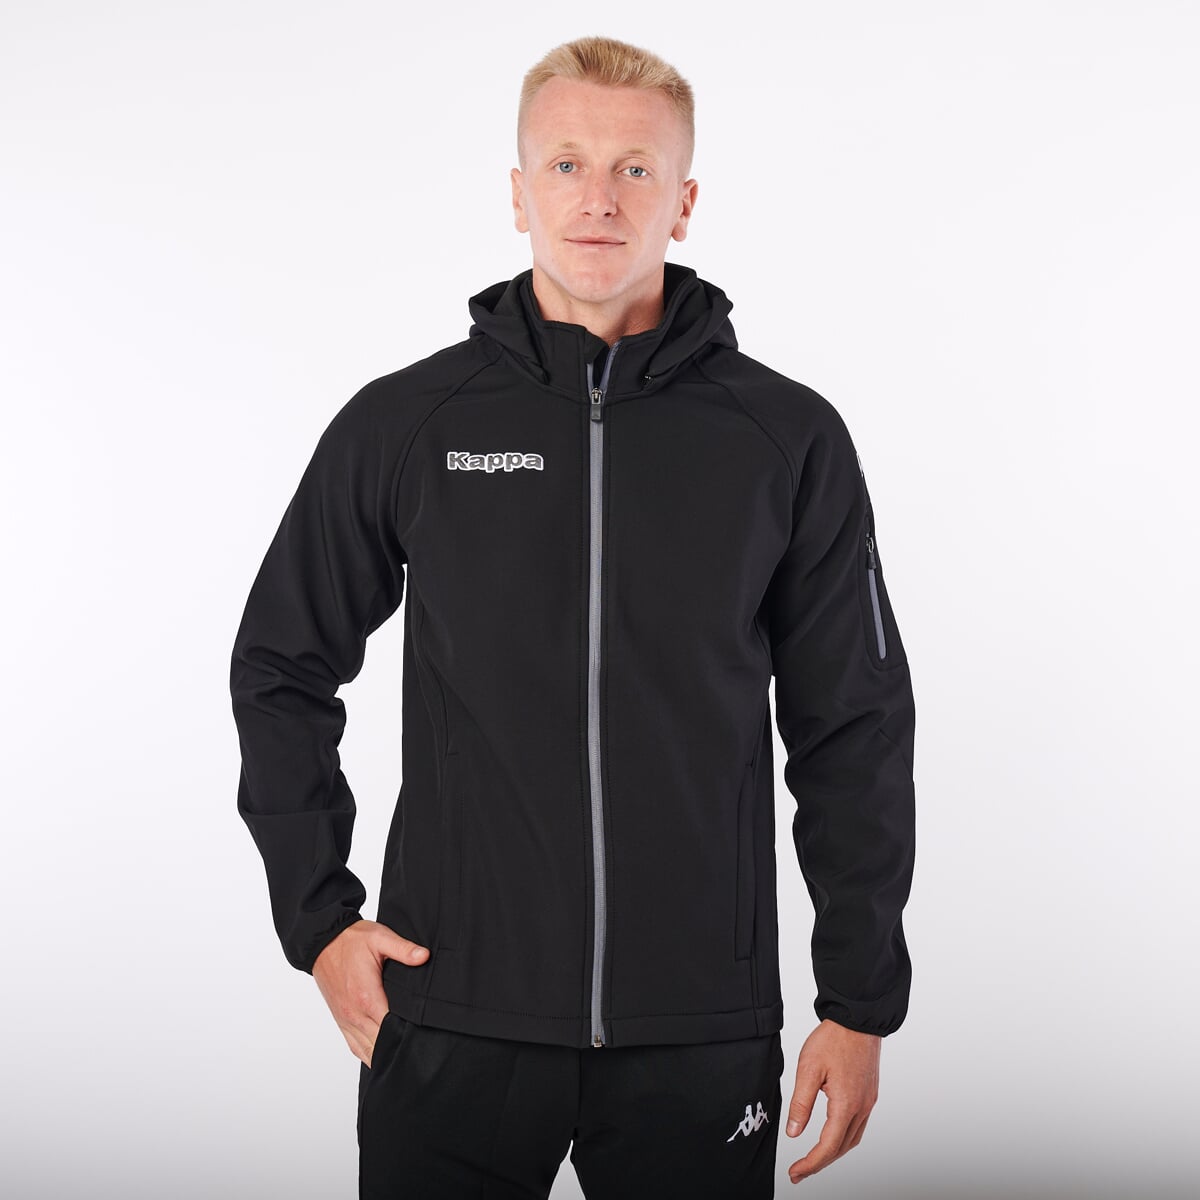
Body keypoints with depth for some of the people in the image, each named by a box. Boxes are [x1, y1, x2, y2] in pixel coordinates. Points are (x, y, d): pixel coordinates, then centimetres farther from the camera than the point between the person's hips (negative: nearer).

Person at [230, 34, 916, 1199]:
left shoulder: (789, 439, 0)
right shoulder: (403, 424, 1)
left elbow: (853, 733, 4)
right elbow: (281, 671, 11)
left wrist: (860, 1005, 3)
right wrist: (318, 918, 4)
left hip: (703, 1041, 0)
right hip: (454, 1023, 0)